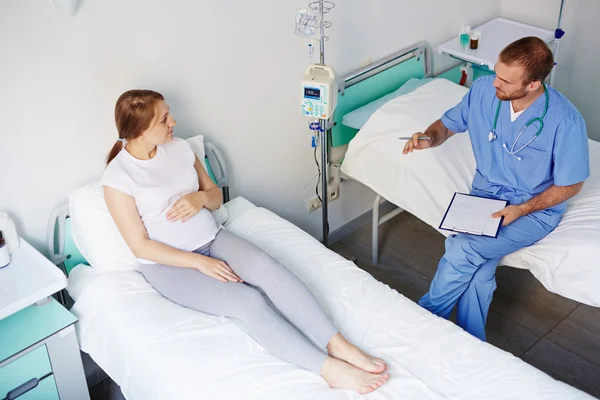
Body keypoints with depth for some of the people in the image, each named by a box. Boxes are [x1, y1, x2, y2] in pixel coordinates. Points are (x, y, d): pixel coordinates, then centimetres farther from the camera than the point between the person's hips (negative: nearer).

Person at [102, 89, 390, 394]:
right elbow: (140, 246, -14)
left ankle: (338, 345, -33)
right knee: (248, 301, -29)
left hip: (212, 239, 5)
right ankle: (330, 369, -32)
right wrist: (200, 262, -22)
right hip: (169, 263, -5)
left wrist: (200, 197, -13)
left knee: (269, 268, -27)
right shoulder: (118, 177, -13)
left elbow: (216, 197, 12)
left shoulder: (179, 148, 4)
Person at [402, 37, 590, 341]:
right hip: (485, 195, 4)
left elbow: (570, 185, -10)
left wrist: (521, 210, -19)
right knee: (478, 273, -24)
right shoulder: (484, 89, -11)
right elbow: (449, 123, 7)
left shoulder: (565, 121, -23)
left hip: (535, 209, -3)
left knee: (463, 249, -26)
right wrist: (430, 138, -16)